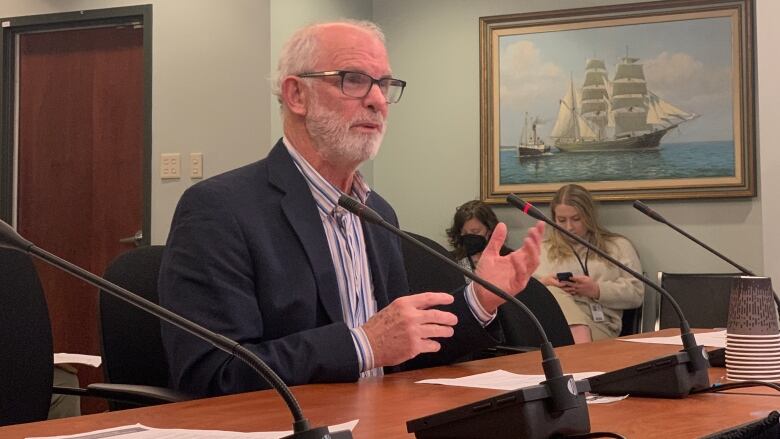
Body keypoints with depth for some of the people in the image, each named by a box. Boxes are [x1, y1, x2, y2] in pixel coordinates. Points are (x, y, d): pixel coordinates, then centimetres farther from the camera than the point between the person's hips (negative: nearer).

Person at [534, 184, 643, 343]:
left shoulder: (618, 246, 22)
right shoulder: (541, 249, 28)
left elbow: (636, 294, 10)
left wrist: (597, 290, -6)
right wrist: (543, 284, -5)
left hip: (598, 325, -2)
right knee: (554, 294, -37)